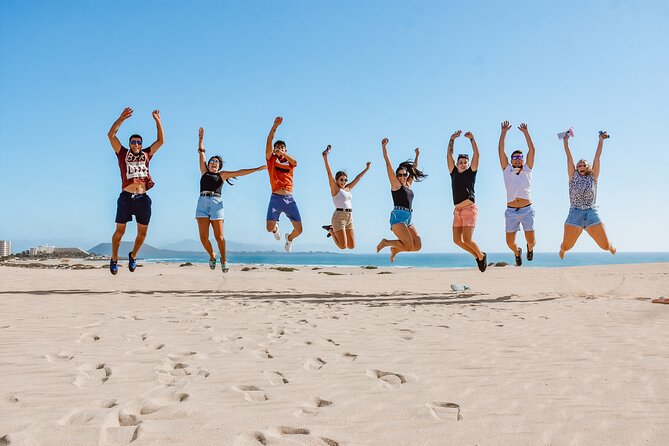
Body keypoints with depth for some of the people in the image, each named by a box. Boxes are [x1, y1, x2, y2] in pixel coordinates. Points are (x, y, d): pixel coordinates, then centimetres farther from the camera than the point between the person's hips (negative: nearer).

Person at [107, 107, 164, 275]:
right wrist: (122, 118, -5)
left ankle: (133, 255, 30)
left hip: (143, 198, 3)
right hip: (126, 197, -3)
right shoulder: (123, 154, 10)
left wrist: (158, 121, 10)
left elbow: (161, 141, 16)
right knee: (120, 231, 1)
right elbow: (111, 135, 2)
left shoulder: (146, 154, 16)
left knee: (142, 232, 7)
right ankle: (114, 259, 18)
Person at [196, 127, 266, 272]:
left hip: (216, 203, -2)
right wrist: (201, 137, 30)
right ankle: (212, 255, 20)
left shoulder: (222, 174, 16)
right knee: (203, 237, -5)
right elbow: (201, 152, 26)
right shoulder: (204, 172, 21)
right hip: (202, 203, 2)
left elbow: (239, 172, 12)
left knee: (219, 236, -6)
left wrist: (257, 169, 9)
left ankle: (223, 260, 11)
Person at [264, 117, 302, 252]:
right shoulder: (271, 159, 10)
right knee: (270, 228, -12)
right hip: (275, 198, -1)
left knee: (299, 229, -4)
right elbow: (269, 142, -2)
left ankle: (289, 238, 32)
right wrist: (275, 126, -10)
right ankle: (276, 228, 28)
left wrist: (282, 153, -25)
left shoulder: (290, 162, 14)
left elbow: (295, 161, -11)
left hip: (289, 199, 2)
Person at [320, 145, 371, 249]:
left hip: (349, 218, 7)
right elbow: (329, 173, -13)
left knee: (351, 246, 5)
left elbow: (357, 179, 25)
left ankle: (334, 229, 23)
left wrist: (366, 169, 31)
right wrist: (325, 158, -24)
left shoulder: (347, 189, 16)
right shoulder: (334, 188, -2)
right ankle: (331, 230, 14)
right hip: (339, 217, -7)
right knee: (343, 246, -12)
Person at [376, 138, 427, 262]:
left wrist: (417, 156, 38)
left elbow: (414, 169, 34)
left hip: (408, 219, 8)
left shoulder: (408, 185, 19)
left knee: (417, 246, -1)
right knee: (409, 246, -16)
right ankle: (385, 242, 4)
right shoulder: (395, 184, 2)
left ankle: (395, 249, 20)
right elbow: (388, 163, -3)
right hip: (398, 217, -8)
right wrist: (384, 147, -7)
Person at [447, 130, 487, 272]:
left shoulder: (471, 173, 5)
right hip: (457, 211, 5)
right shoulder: (454, 173, 14)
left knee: (467, 239, -13)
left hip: (469, 209, -5)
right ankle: (477, 256, 20)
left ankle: (482, 256, 11)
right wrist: (452, 139, 6)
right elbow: (449, 155, 12)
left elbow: (476, 154, -3)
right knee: (457, 240, 1)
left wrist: (472, 139, -6)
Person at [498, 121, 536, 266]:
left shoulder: (527, 170, 9)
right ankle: (517, 252, 36)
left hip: (527, 210, 0)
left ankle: (530, 248, 36)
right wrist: (504, 132, 2)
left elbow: (532, 150, 1)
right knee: (510, 242, 0)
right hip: (511, 211, 1)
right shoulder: (507, 170, 9)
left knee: (531, 241, -2)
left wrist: (526, 132, 2)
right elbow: (501, 150, 4)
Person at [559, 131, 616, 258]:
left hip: (592, 213, 0)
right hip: (575, 214, 0)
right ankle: (562, 249, 35)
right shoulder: (573, 176, 11)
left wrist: (601, 140, 6)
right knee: (567, 246, -4)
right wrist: (565, 141, 7)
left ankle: (611, 247, 34)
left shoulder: (593, 177, 12)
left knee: (605, 245, -5)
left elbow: (597, 157, 8)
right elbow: (569, 157, 9)